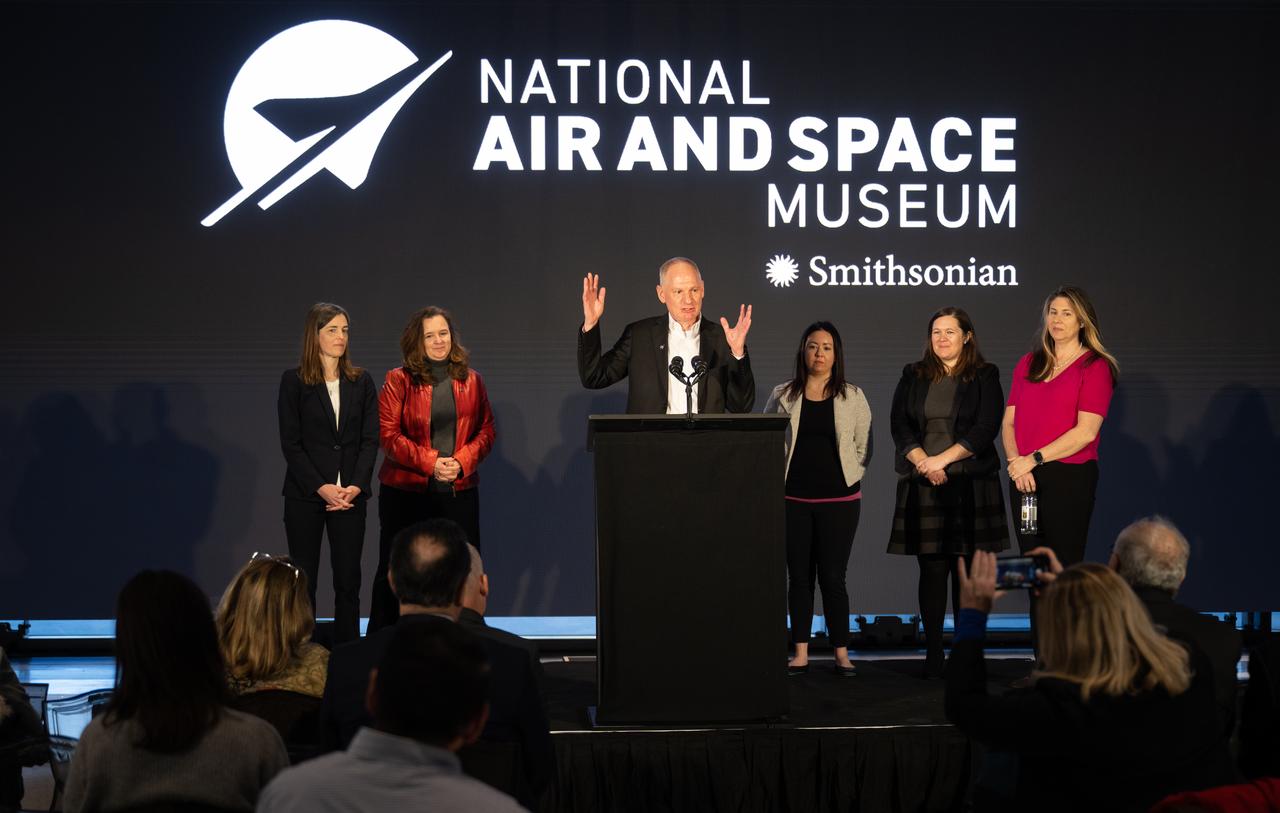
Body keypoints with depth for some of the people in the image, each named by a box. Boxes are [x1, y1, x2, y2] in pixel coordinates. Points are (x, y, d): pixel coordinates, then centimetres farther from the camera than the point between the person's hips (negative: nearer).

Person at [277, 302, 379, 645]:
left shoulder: (361, 382, 8)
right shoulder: (294, 381, 0)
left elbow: (370, 439, 4)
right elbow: (290, 443, -4)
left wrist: (356, 486, -10)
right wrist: (321, 488, -13)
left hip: (350, 495, 2)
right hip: (304, 496, -2)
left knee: (348, 581, 2)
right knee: (303, 581, 2)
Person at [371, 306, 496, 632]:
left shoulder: (470, 380, 8)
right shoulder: (399, 381, -1)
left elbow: (487, 430, 8)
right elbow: (388, 434, -7)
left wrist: (462, 461, -10)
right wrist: (429, 462, -16)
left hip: (459, 491, 2)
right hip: (406, 492, -2)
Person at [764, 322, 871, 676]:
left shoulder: (852, 397, 5)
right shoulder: (783, 395, 5)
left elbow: (863, 446, 10)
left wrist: (847, 476, 5)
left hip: (839, 500, -1)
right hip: (793, 499, 1)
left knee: (833, 577, -1)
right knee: (799, 576, 5)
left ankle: (842, 654, 6)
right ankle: (800, 654, 11)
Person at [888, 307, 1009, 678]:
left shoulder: (985, 377, 6)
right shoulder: (913, 377, 13)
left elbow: (986, 429, -5)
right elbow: (899, 425, 4)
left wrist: (943, 459, -13)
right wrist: (924, 463, -11)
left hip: (971, 485, -2)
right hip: (923, 487, 2)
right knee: (931, 570, 0)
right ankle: (933, 652, 3)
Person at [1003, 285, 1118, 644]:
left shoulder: (1095, 367, -3)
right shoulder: (1028, 364, 15)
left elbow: (1086, 431, -12)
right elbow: (1009, 422, 11)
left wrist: (1033, 459, -14)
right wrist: (1016, 462, -7)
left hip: (1070, 478, -6)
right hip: (1025, 479, 6)